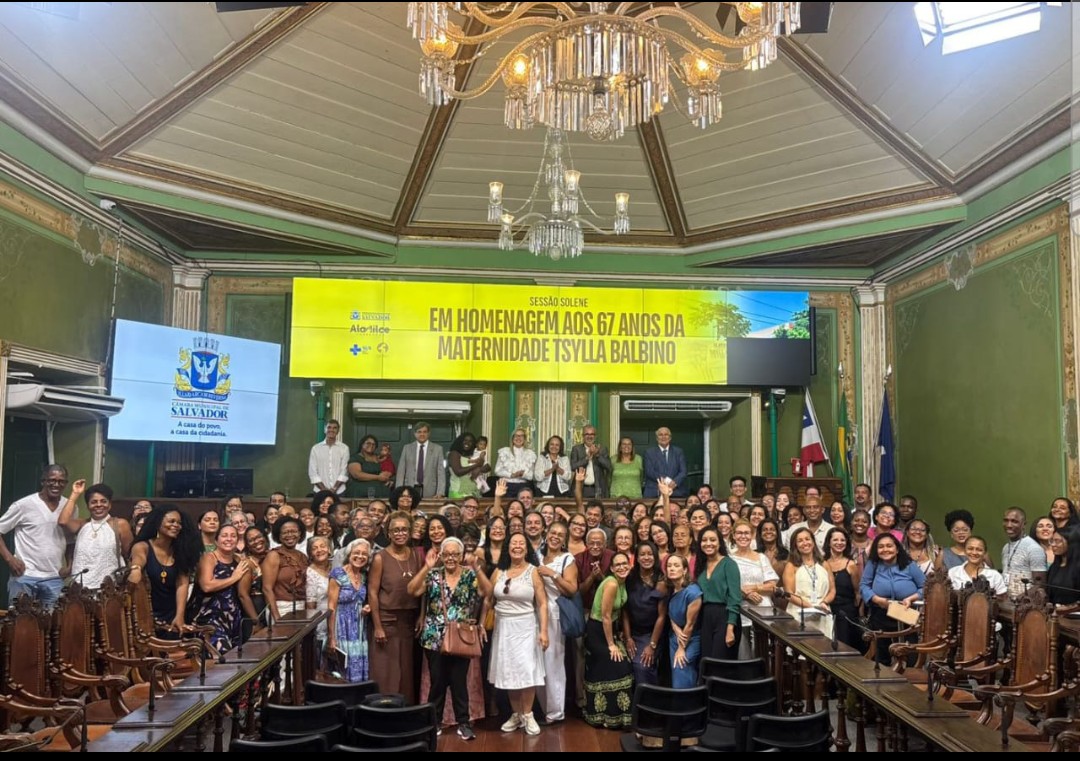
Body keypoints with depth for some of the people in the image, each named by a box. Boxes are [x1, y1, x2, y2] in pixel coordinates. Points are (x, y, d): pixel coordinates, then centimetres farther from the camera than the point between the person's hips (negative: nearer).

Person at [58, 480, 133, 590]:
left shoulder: (120, 525, 1)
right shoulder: (82, 525, 13)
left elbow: (129, 556, 3)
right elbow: (63, 521, -7)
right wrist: (75, 494, -1)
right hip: (79, 587, 4)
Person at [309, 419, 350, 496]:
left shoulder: (344, 448, 5)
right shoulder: (316, 448, 7)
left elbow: (344, 471, 0)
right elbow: (312, 472, 2)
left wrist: (334, 488, -11)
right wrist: (324, 489, -8)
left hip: (339, 492, 0)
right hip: (320, 492, 0)